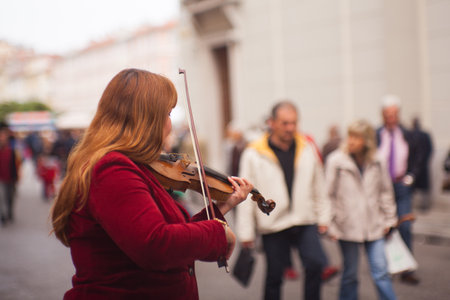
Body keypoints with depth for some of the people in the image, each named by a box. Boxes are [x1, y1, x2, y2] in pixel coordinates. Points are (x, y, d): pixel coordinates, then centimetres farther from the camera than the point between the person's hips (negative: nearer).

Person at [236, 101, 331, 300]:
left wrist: (323, 217, 13)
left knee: (316, 264, -15)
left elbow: (318, 186, 13)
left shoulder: (307, 148, 4)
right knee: (274, 277, 9)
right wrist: (246, 232, -4)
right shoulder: (253, 154, -7)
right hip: (272, 226, -2)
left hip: (305, 223, 2)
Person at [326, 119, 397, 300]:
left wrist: (389, 219, 11)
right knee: (350, 274, 10)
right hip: (347, 227, -2)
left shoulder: (376, 163, 0)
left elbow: (385, 192, 12)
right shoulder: (336, 161, -7)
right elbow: (328, 195, -4)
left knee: (381, 273, 3)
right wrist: (330, 225, -5)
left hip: (374, 227, 2)